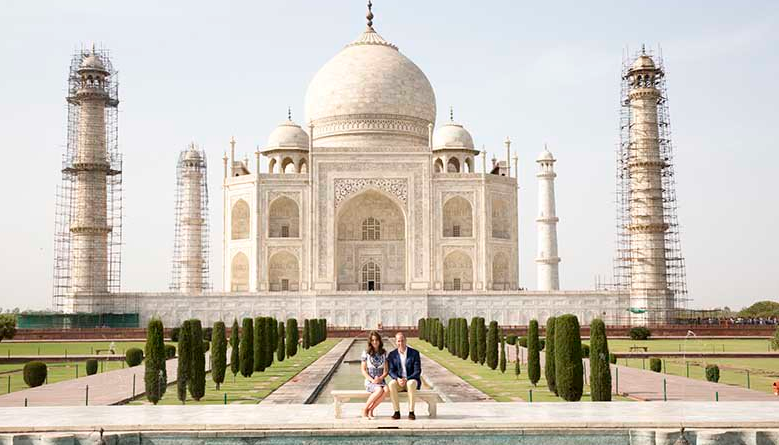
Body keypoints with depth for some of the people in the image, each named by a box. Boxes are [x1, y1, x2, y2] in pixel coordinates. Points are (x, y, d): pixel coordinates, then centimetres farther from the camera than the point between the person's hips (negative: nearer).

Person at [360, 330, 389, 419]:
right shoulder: (366, 353, 2)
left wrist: (381, 378, -12)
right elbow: (363, 370, 1)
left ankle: (370, 410, -17)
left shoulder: (384, 353, 9)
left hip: (380, 381, 3)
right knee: (379, 390, -36)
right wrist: (372, 380, -14)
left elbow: (386, 370, 8)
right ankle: (364, 409, -16)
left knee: (386, 390, -33)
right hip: (369, 381, -3)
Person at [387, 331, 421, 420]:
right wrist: (398, 379, -21)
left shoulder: (414, 353, -2)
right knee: (391, 384, -33)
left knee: (411, 384, -38)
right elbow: (391, 371, 1)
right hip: (398, 381, 2)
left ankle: (411, 412, -34)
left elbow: (418, 371, -7)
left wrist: (406, 379, -21)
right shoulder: (392, 355, 6)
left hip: (411, 380, -2)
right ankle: (397, 412, -30)